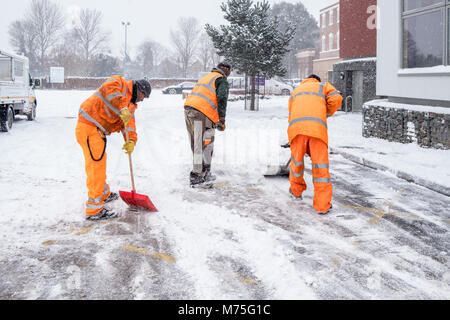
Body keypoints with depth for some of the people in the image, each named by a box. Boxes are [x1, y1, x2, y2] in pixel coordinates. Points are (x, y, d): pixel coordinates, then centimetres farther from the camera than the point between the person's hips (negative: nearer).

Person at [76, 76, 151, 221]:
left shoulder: (131, 106, 20)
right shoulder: (121, 84, -4)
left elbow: (129, 123, 6)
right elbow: (109, 88, -27)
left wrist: (131, 140, -13)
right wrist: (122, 107, -35)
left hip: (97, 132, 10)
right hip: (89, 128, -10)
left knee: (99, 163, 26)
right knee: (96, 166, -10)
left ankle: (104, 194, 48)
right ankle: (94, 209, -7)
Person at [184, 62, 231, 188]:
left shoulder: (206, 78, 29)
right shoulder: (222, 80, 4)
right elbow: (221, 99, -10)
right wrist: (222, 120, -11)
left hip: (188, 109, 9)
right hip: (202, 114, -9)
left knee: (197, 145, 14)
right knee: (204, 146, -5)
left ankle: (206, 174, 24)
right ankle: (197, 177, -7)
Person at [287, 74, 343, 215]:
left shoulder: (296, 91, 36)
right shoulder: (323, 86, 27)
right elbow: (336, 99, 7)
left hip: (296, 125, 2)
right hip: (317, 126, -2)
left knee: (297, 159, 21)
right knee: (321, 165, 2)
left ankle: (296, 190, 41)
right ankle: (322, 205, 1)